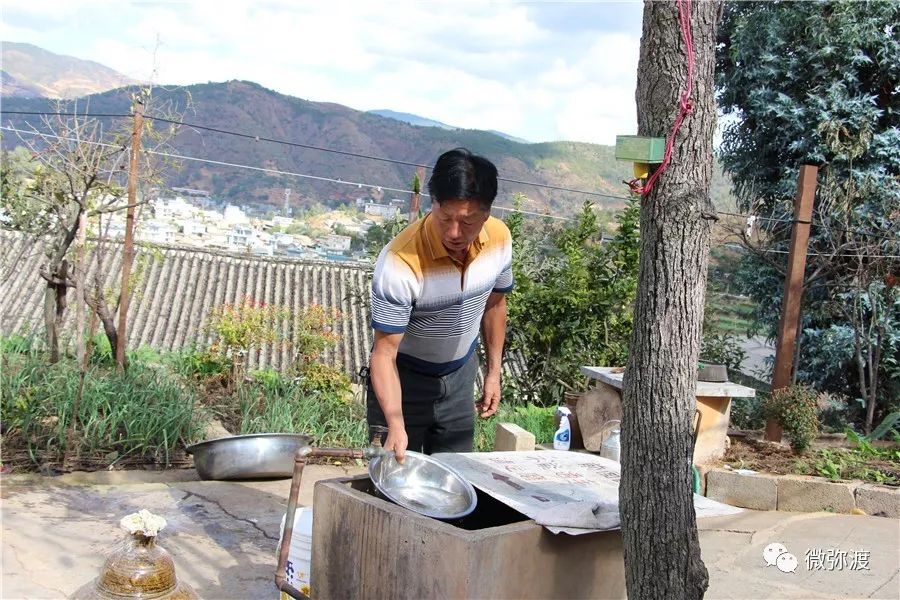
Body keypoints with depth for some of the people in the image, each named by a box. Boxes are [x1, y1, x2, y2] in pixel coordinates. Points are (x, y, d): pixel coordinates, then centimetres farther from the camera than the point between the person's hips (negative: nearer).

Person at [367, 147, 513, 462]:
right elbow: (384, 353, -29)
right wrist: (396, 426, -39)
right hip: (404, 377, -5)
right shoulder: (400, 262, -34)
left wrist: (494, 371, 7)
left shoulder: (499, 239, -17)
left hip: (460, 376, 5)